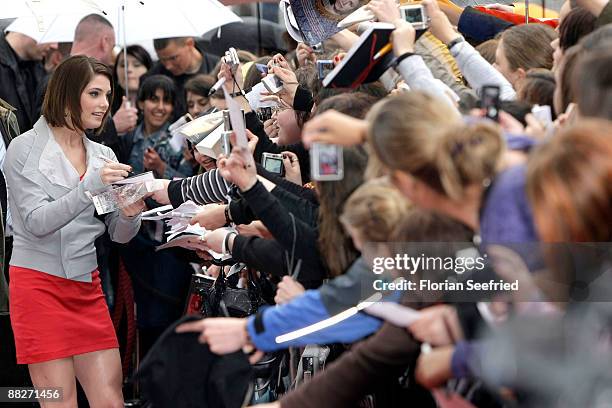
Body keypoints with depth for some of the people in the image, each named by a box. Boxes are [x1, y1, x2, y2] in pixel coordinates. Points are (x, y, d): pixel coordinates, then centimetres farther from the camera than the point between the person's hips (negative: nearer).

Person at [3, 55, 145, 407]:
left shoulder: (103, 156, 10)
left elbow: (119, 235, 10)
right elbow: (37, 222, -15)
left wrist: (131, 214, -13)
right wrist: (92, 185, -26)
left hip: (87, 286, 5)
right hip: (39, 285, -5)